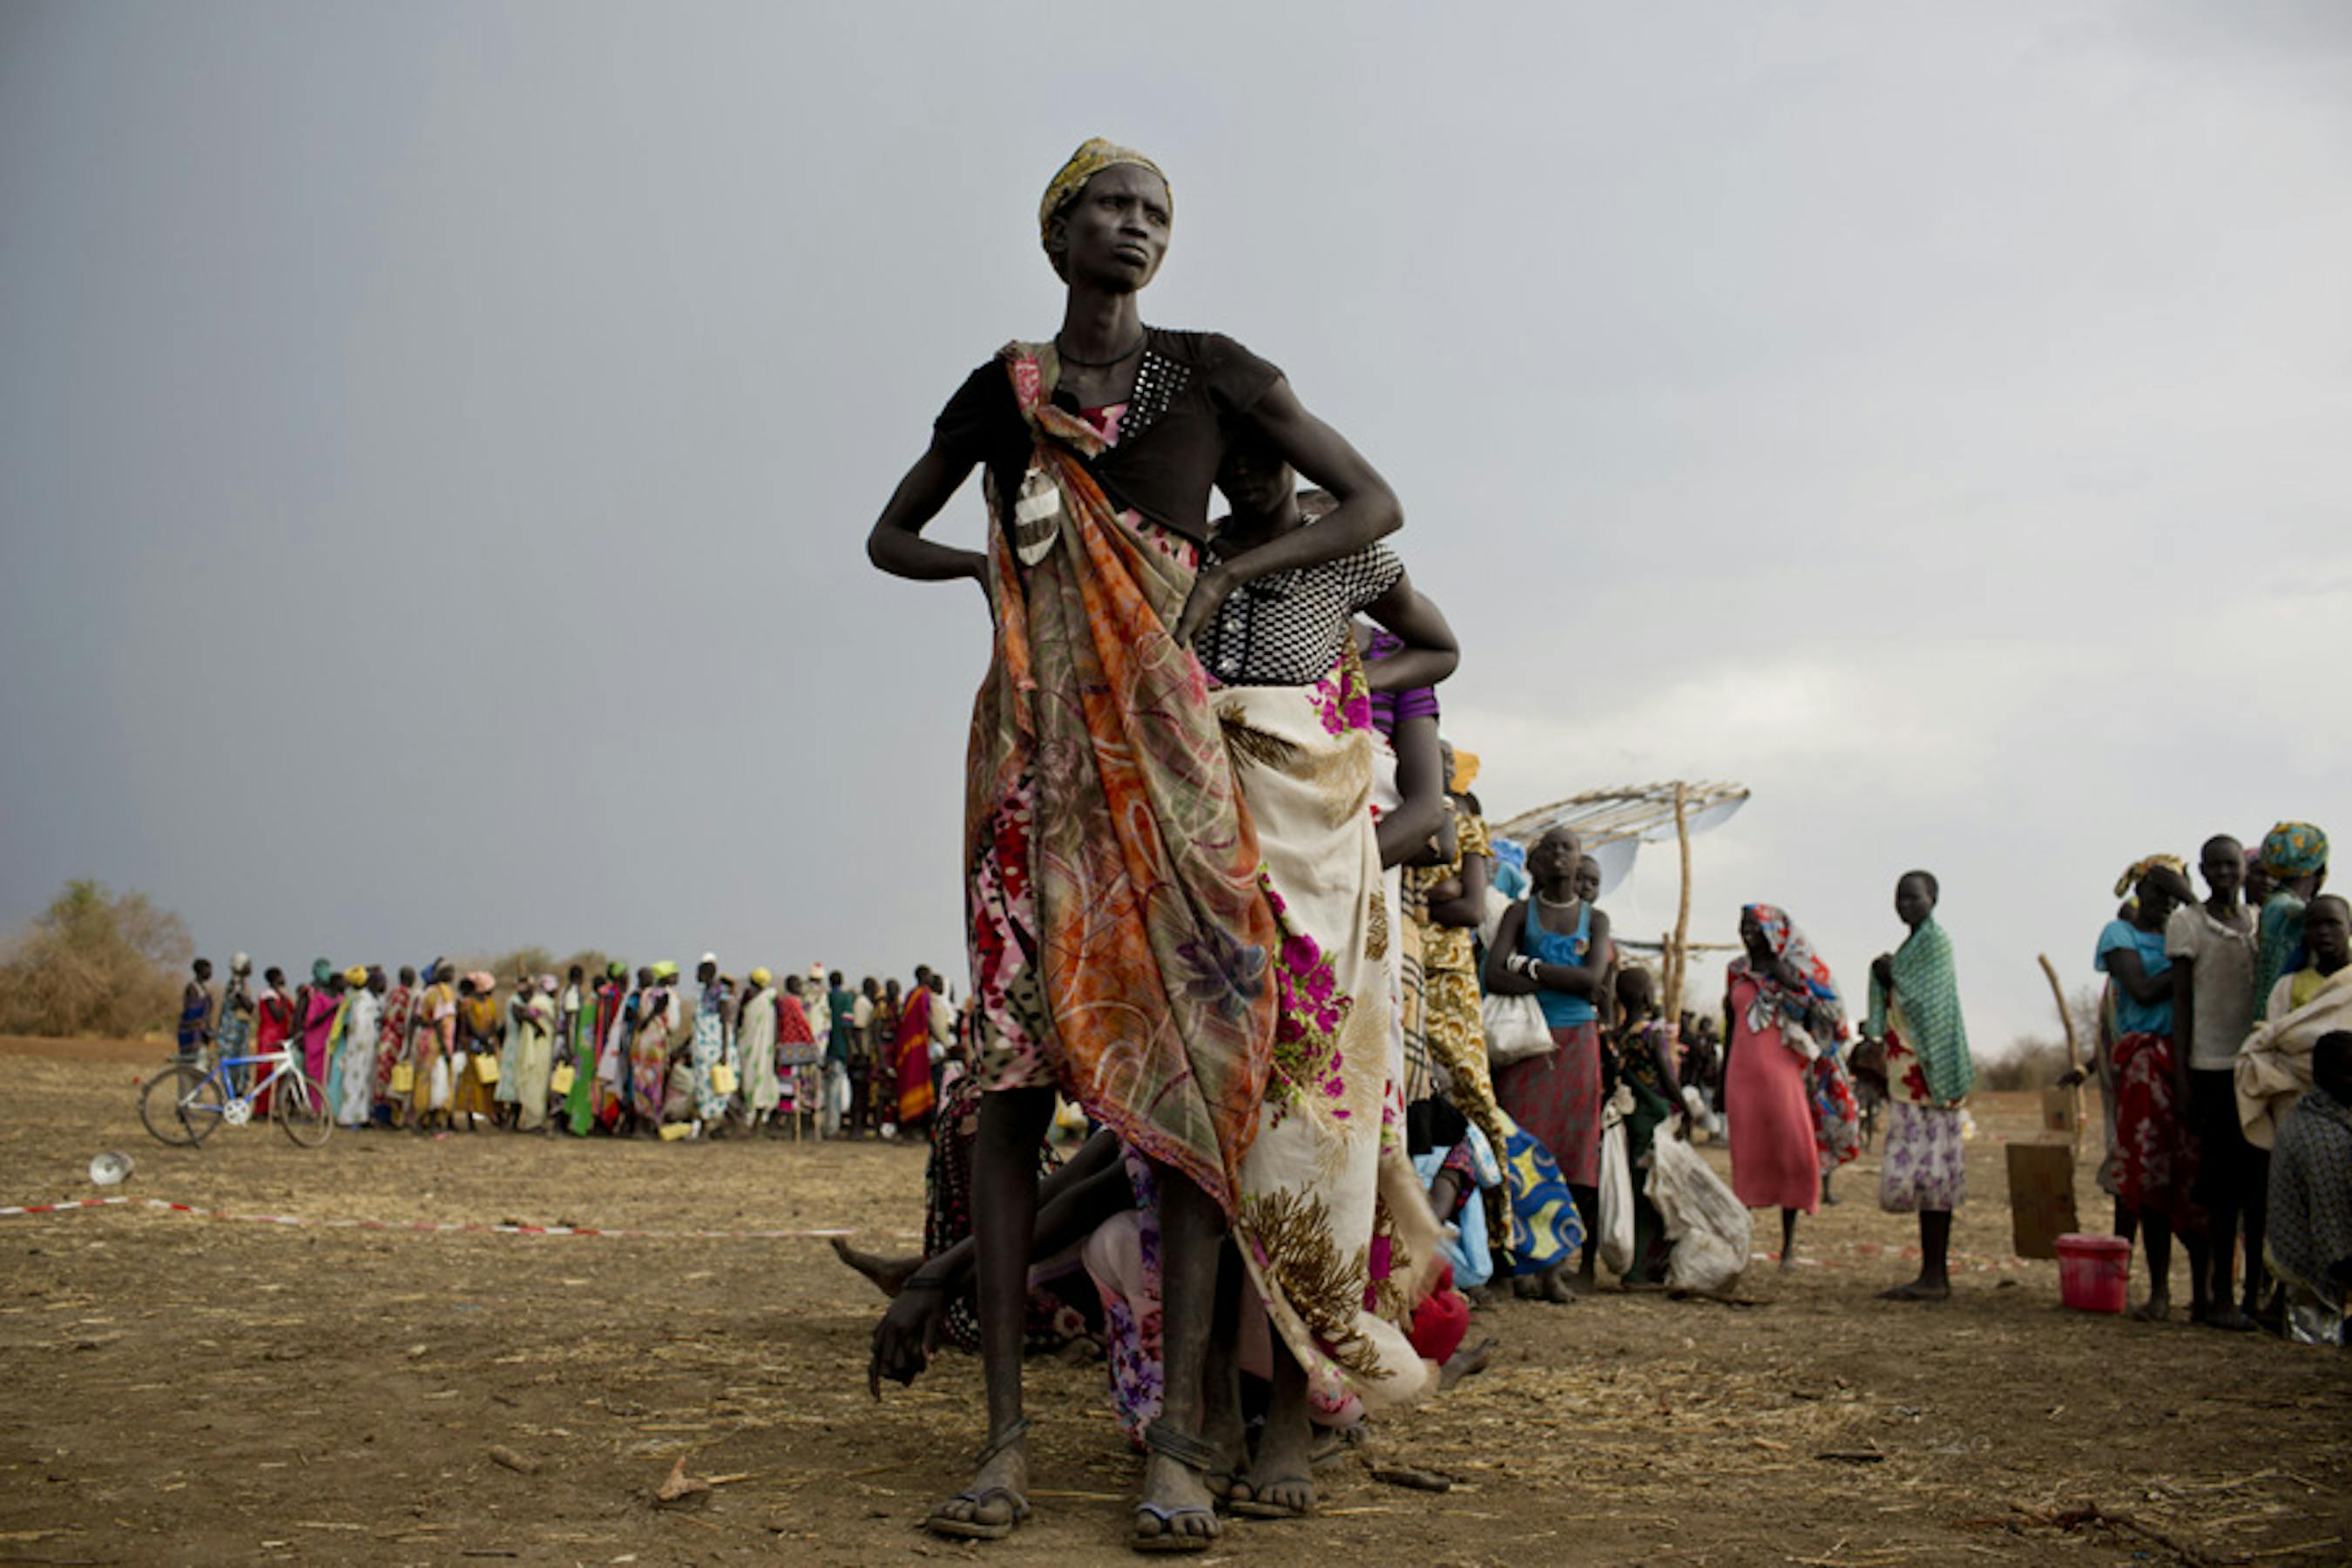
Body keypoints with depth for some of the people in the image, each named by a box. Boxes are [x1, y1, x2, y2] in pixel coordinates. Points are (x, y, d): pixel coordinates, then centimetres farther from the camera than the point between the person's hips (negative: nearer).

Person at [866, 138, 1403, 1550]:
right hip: (1033, 737, 2)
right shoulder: (1000, 393, 15)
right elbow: (890, 537, 27)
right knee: (1014, 1064, -6)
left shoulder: (1215, 372, 9)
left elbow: (1377, 503, 9)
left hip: (1165, 736, -1)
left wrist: (1226, 573, -1)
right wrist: (1001, 564, 7)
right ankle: (1007, 1434, -2)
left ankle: (1181, 1441, -6)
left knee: (1184, 1057, -9)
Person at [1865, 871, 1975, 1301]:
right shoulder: (1913, 944, 19)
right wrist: (1884, 975, 5)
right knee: (1927, 1170, 7)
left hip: (1928, 1072, -9)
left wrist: (1892, 973, -1)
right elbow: (1897, 1005, 22)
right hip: (1909, 1074, 9)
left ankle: (1934, 1277, -10)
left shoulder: (1935, 941, -8)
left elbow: (1924, 1004, -15)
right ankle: (1935, 1275, 8)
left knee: (1927, 1166, -10)